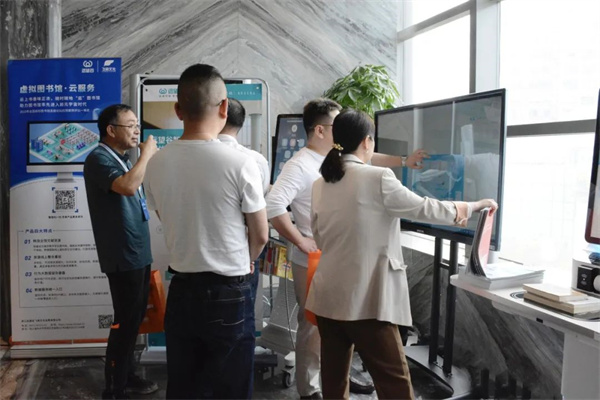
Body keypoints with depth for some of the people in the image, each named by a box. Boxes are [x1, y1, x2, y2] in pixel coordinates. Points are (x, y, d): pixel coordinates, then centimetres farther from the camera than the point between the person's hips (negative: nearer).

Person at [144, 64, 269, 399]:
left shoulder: (158, 164, -4)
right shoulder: (240, 163, -17)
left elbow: (171, 222, 8)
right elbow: (261, 236, -6)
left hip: (182, 290, 4)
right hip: (229, 294, -4)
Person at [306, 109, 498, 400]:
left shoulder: (321, 185, 6)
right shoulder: (377, 178, -12)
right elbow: (424, 208, -3)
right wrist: (472, 207, 11)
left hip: (328, 296, 7)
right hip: (365, 300, -7)